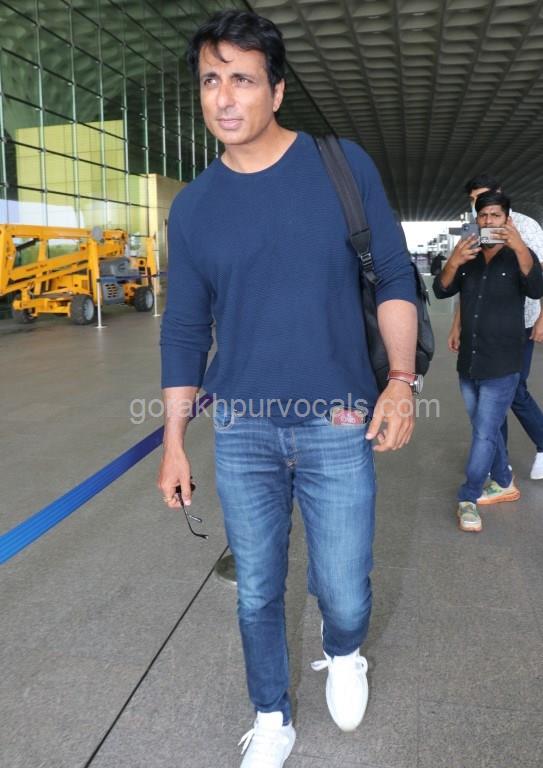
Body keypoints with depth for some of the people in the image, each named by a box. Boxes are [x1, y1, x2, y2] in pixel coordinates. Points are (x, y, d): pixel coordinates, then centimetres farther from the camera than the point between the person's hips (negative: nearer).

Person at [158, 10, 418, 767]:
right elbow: (184, 331, 6)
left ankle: (343, 656, 43)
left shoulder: (342, 166, -1)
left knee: (344, 593, 6)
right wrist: (174, 441, 5)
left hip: (337, 426, -1)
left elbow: (394, 276, 2)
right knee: (257, 593, 12)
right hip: (241, 432, 2)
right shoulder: (193, 206, 3)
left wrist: (402, 378, -11)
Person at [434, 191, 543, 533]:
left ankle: (468, 499, 4)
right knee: (488, 430, 16)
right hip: (468, 364, 5)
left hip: (502, 366, -5)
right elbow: (441, 291, -5)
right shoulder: (467, 259, 7)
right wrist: (453, 263, -26)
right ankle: (505, 484, 34)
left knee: (485, 433, -7)